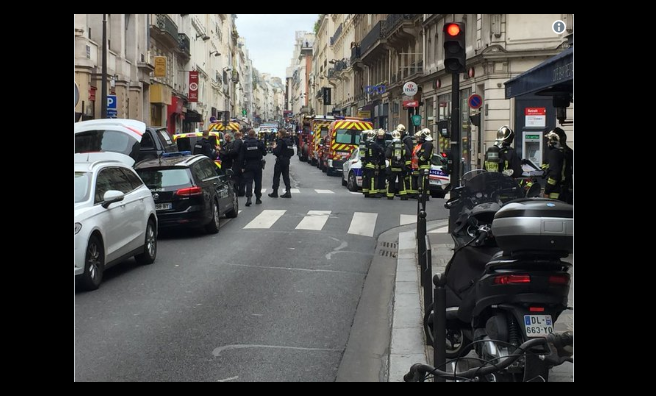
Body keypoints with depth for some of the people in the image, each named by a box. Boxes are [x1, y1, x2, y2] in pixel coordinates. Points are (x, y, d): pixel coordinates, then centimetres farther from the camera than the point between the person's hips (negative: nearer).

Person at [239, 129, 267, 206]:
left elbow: (241, 156, -6)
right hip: (257, 165, 1)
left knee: (249, 181, -1)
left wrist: (242, 167, 0)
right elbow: (264, 153, 2)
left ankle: (248, 198, -17)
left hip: (248, 165, -1)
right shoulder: (259, 143, -6)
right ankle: (258, 198, 14)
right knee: (258, 181, 10)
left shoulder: (244, 144, -6)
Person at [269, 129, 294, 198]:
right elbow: (292, 152, 10)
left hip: (280, 161, -7)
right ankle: (288, 191, 5)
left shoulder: (280, 141, -15)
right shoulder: (289, 141, 8)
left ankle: (275, 192, 8)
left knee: (276, 176, 3)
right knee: (286, 176, 11)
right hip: (287, 160, 7)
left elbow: (276, 152, -20)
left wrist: (274, 147, -3)